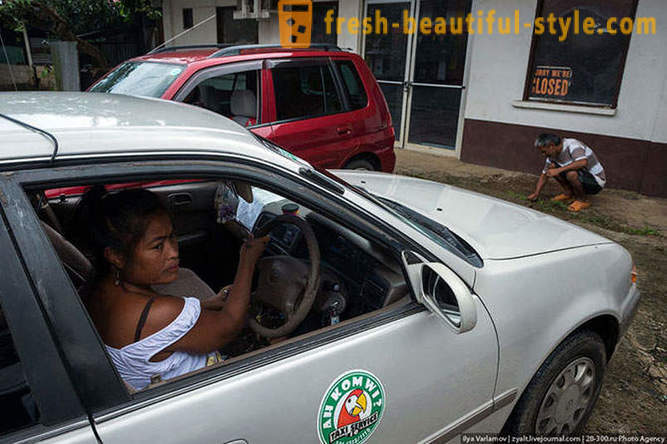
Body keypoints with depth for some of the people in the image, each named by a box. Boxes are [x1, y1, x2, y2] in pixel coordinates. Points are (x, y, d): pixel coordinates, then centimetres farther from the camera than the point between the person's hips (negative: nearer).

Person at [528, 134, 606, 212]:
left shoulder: (572, 145, -25)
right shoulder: (553, 155, -1)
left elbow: (583, 162, -43)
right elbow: (544, 175, 10)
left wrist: (559, 170, -40)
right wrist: (536, 194, 3)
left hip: (596, 182, -8)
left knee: (571, 174, -35)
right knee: (552, 166, -4)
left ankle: (582, 200, -10)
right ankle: (568, 193, 7)